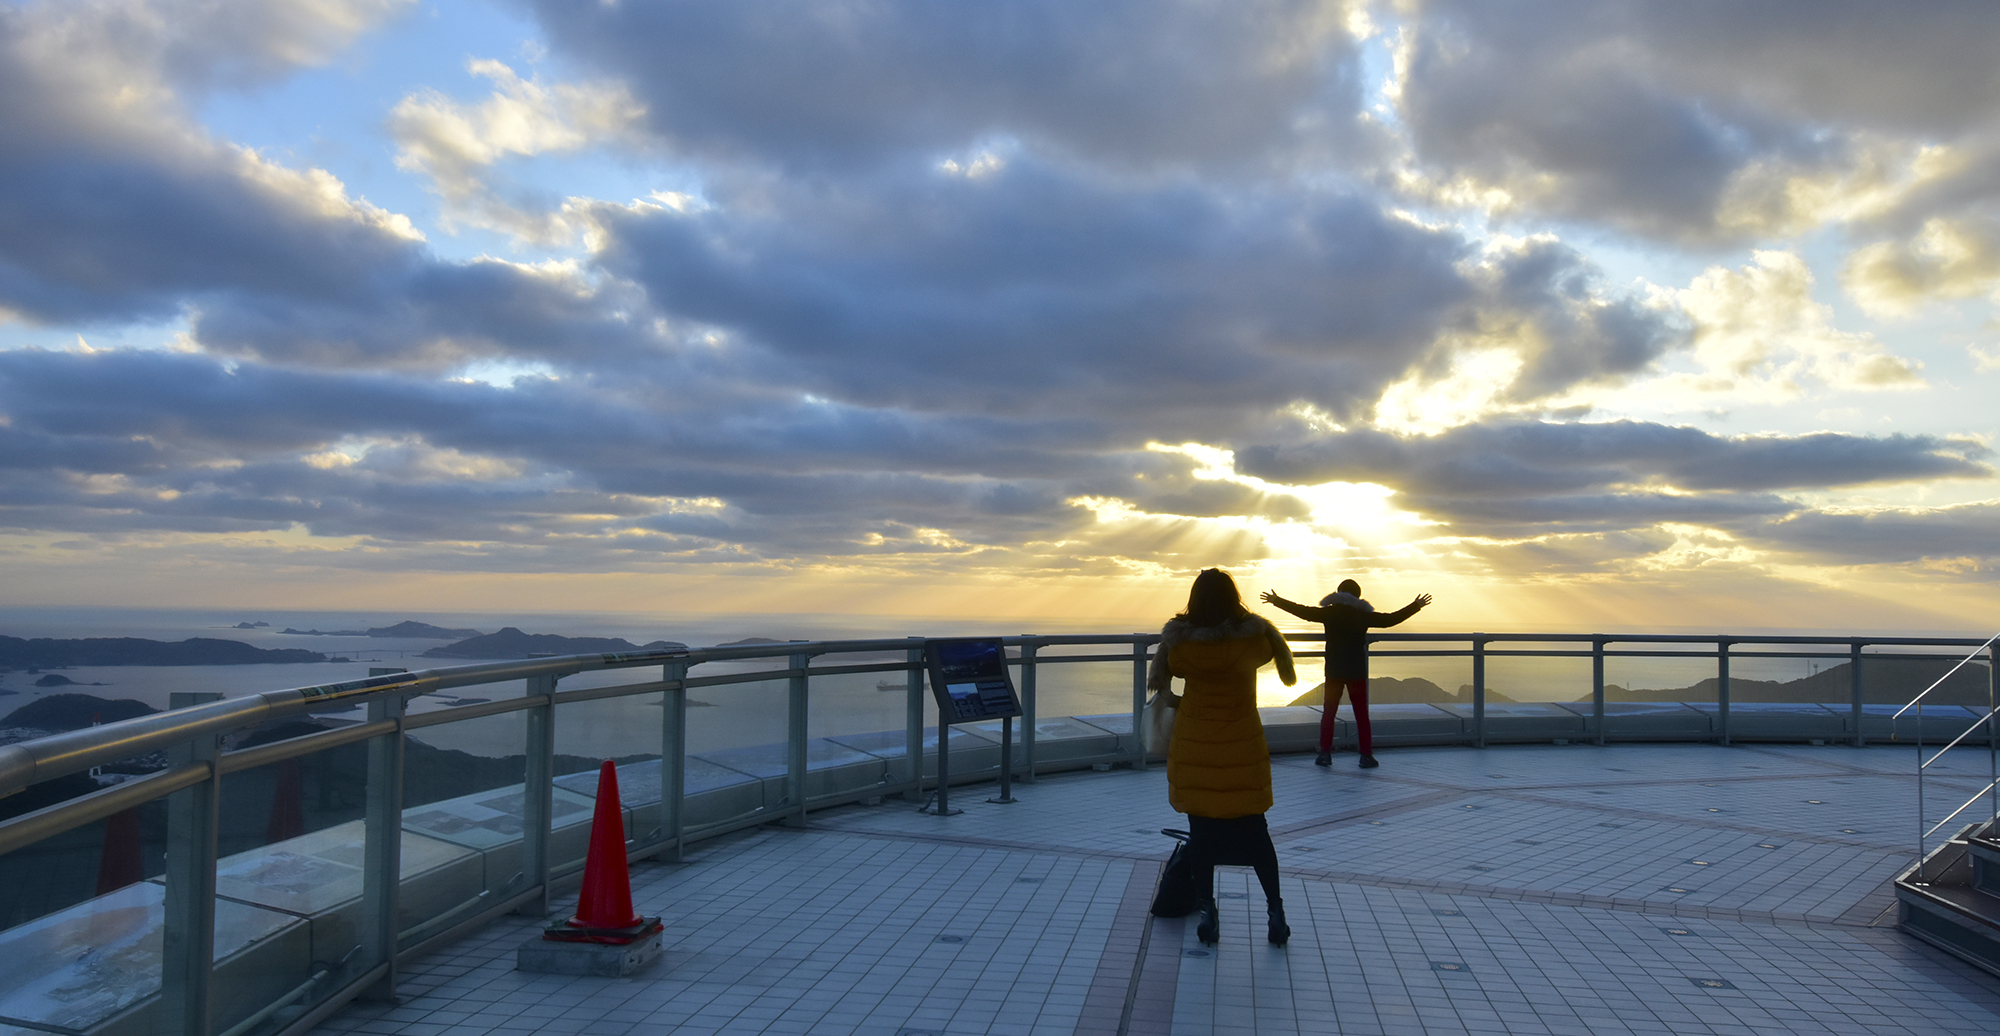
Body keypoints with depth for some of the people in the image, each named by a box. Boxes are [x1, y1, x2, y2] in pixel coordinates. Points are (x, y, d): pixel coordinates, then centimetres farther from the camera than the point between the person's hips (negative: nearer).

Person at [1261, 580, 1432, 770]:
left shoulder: (1328, 613, -3)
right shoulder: (1363, 615, -2)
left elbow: (1302, 611, -2)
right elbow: (1390, 619, 3)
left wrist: (1277, 601, 7)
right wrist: (1415, 606, 14)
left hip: (1334, 671, 0)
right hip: (1357, 672, 0)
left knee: (1328, 712, 8)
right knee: (1361, 714, 6)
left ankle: (1325, 754, 5)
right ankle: (1366, 755, 6)